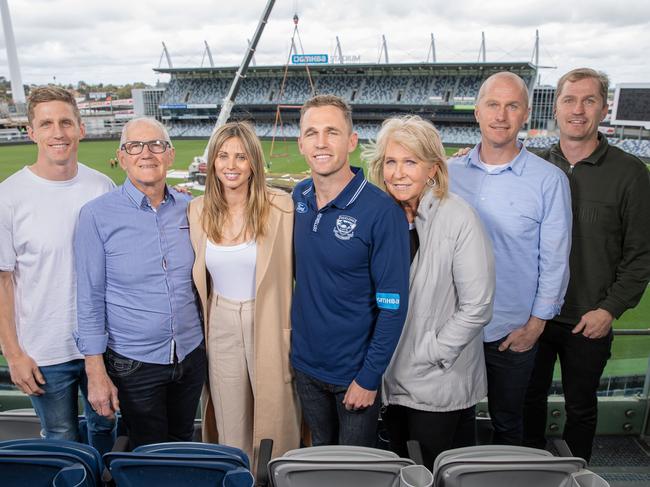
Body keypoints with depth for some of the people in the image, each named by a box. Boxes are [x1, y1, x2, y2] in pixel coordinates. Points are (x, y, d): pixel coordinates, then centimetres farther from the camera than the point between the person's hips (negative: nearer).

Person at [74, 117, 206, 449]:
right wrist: (95, 372, -9)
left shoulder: (189, 209, -2)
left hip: (191, 355, 3)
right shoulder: (97, 215, -11)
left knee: (184, 443, 23)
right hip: (133, 363, -3)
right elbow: (90, 298, -8)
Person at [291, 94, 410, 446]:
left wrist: (369, 378, -15)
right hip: (305, 363, 5)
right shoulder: (297, 197, -4)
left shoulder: (381, 211, -21)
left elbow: (393, 305, -17)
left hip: (355, 371, -4)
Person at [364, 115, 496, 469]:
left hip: (441, 385, -4)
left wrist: (430, 356, -13)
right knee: (399, 470, 22)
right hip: (391, 379, 5)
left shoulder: (459, 218, -16)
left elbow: (477, 306, -16)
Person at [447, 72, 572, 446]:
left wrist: (536, 324, -5)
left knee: (507, 421, 19)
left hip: (513, 330, -2)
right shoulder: (452, 172, -1)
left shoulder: (549, 180, -9)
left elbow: (555, 261, -5)